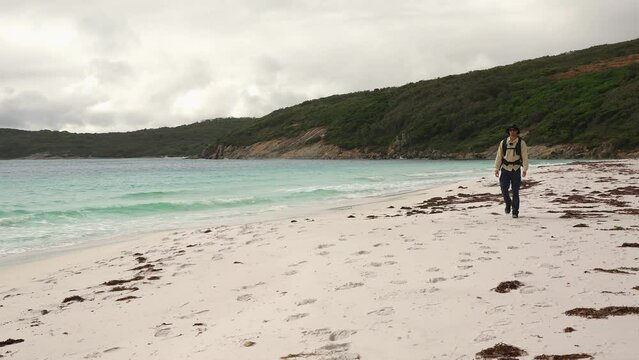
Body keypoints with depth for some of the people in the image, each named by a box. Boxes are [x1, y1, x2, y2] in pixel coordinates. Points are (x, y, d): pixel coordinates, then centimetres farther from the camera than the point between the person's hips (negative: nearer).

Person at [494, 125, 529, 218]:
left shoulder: (521, 143, 0)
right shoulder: (503, 142, 6)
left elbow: (525, 157, -4)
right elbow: (499, 156, 7)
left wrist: (525, 169, -15)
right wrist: (496, 169, 1)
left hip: (516, 169, -2)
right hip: (505, 169, 2)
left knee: (515, 191, -1)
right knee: (504, 188, -7)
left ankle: (515, 212, 7)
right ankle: (508, 203, 23)